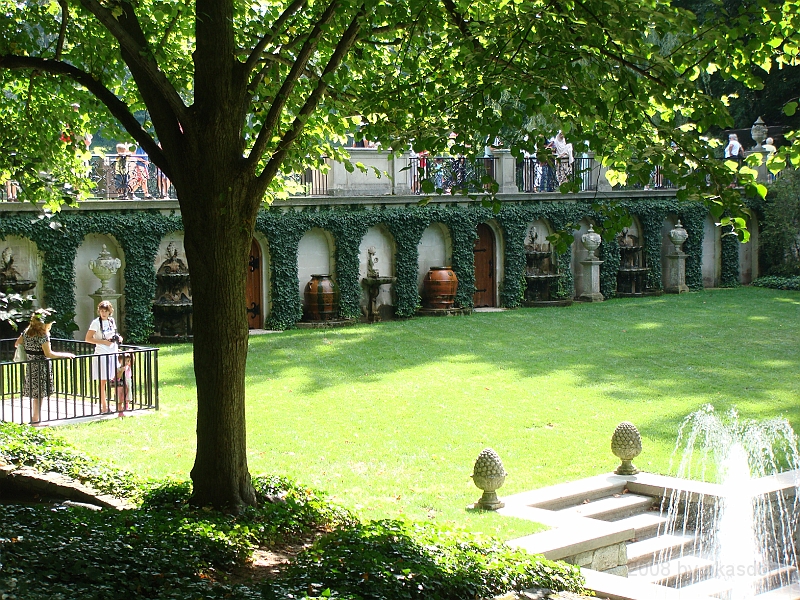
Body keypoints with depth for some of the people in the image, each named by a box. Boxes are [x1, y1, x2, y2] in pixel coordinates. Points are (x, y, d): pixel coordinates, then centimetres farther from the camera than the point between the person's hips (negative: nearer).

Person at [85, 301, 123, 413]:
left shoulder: (111, 321, 11)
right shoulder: (96, 322, -8)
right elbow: (88, 339, -11)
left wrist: (118, 338, 3)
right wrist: (104, 342, -17)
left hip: (113, 353, 6)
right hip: (102, 354, -6)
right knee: (103, 381, -2)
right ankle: (104, 406, 3)